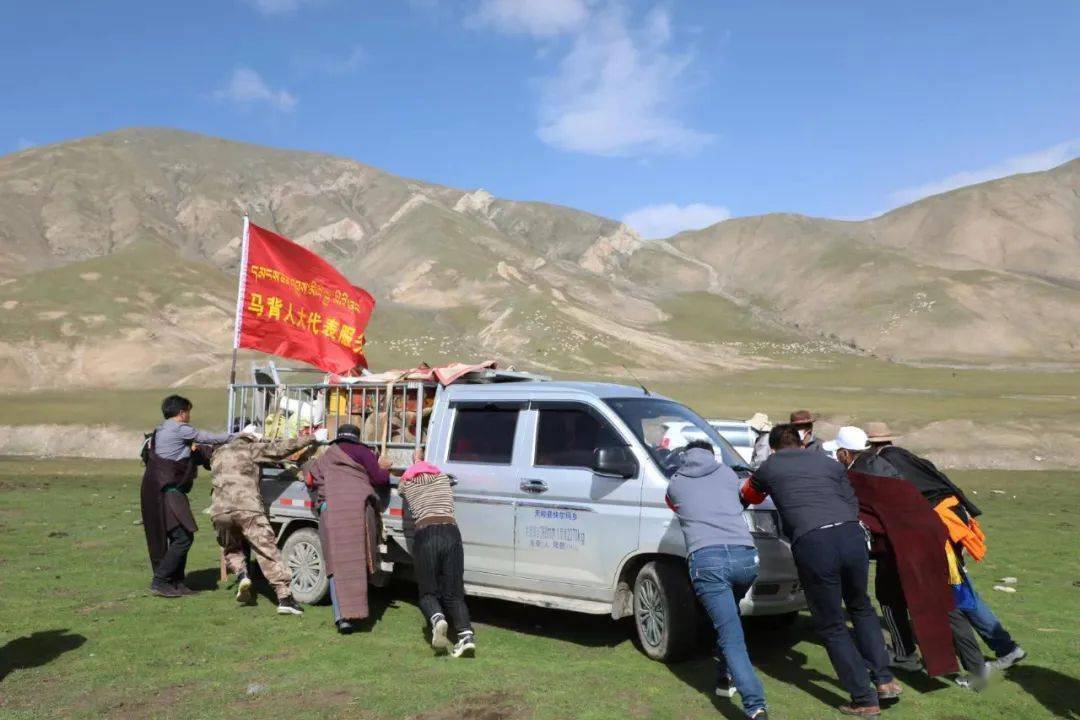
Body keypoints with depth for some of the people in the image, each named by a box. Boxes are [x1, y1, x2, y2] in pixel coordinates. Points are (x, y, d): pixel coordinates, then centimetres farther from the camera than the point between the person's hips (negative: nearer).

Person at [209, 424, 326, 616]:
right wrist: (312, 438, 4)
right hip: (248, 508, -4)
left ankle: (241, 574, 3)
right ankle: (284, 597, -10)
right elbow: (280, 449, 2)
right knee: (268, 551, -3)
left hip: (220, 510, 4)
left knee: (231, 548, 29)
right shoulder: (251, 449, 11)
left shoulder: (218, 453, 27)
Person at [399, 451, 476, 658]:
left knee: (428, 592, 9)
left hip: (425, 535, -2)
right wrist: (420, 461, 63)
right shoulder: (442, 476, 24)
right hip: (451, 533, 2)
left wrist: (416, 462, 55)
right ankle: (466, 634, -16)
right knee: (454, 594, 7)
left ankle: (437, 619, -24)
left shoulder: (406, 482, 18)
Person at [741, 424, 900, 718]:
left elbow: (748, 497, 39)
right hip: (851, 534, 3)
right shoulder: (830, 463, 24)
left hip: (811, 544, -3)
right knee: (860, 608, 28)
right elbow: (852, 505, 21)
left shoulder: (768, 468, 20)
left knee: (831, 627, 13)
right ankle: (884, 680, 26)